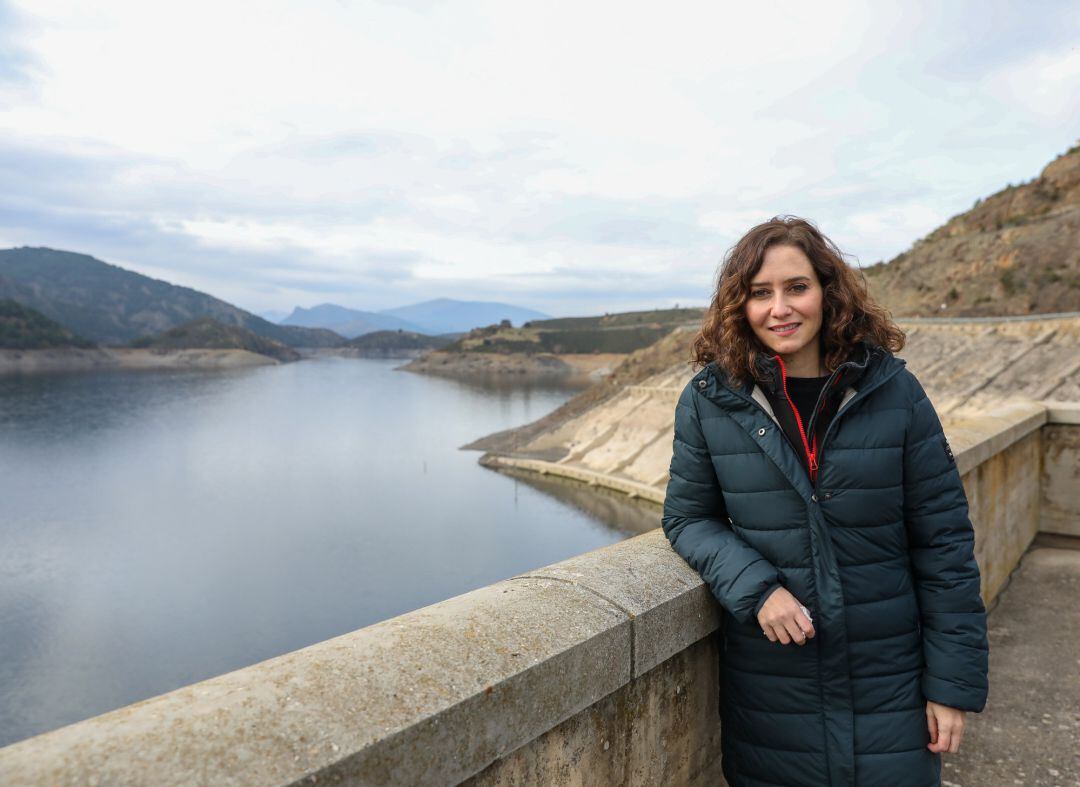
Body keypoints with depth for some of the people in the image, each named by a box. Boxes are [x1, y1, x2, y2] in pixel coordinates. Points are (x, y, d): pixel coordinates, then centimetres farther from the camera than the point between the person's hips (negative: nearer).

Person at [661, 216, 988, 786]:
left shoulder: (892, 390, -8)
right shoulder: (708, 401, -8)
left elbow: (943, 540, -4)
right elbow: (688, 518, 1)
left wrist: (954, 681, -3)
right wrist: (755, 588, -16)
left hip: (888, 683, 0)